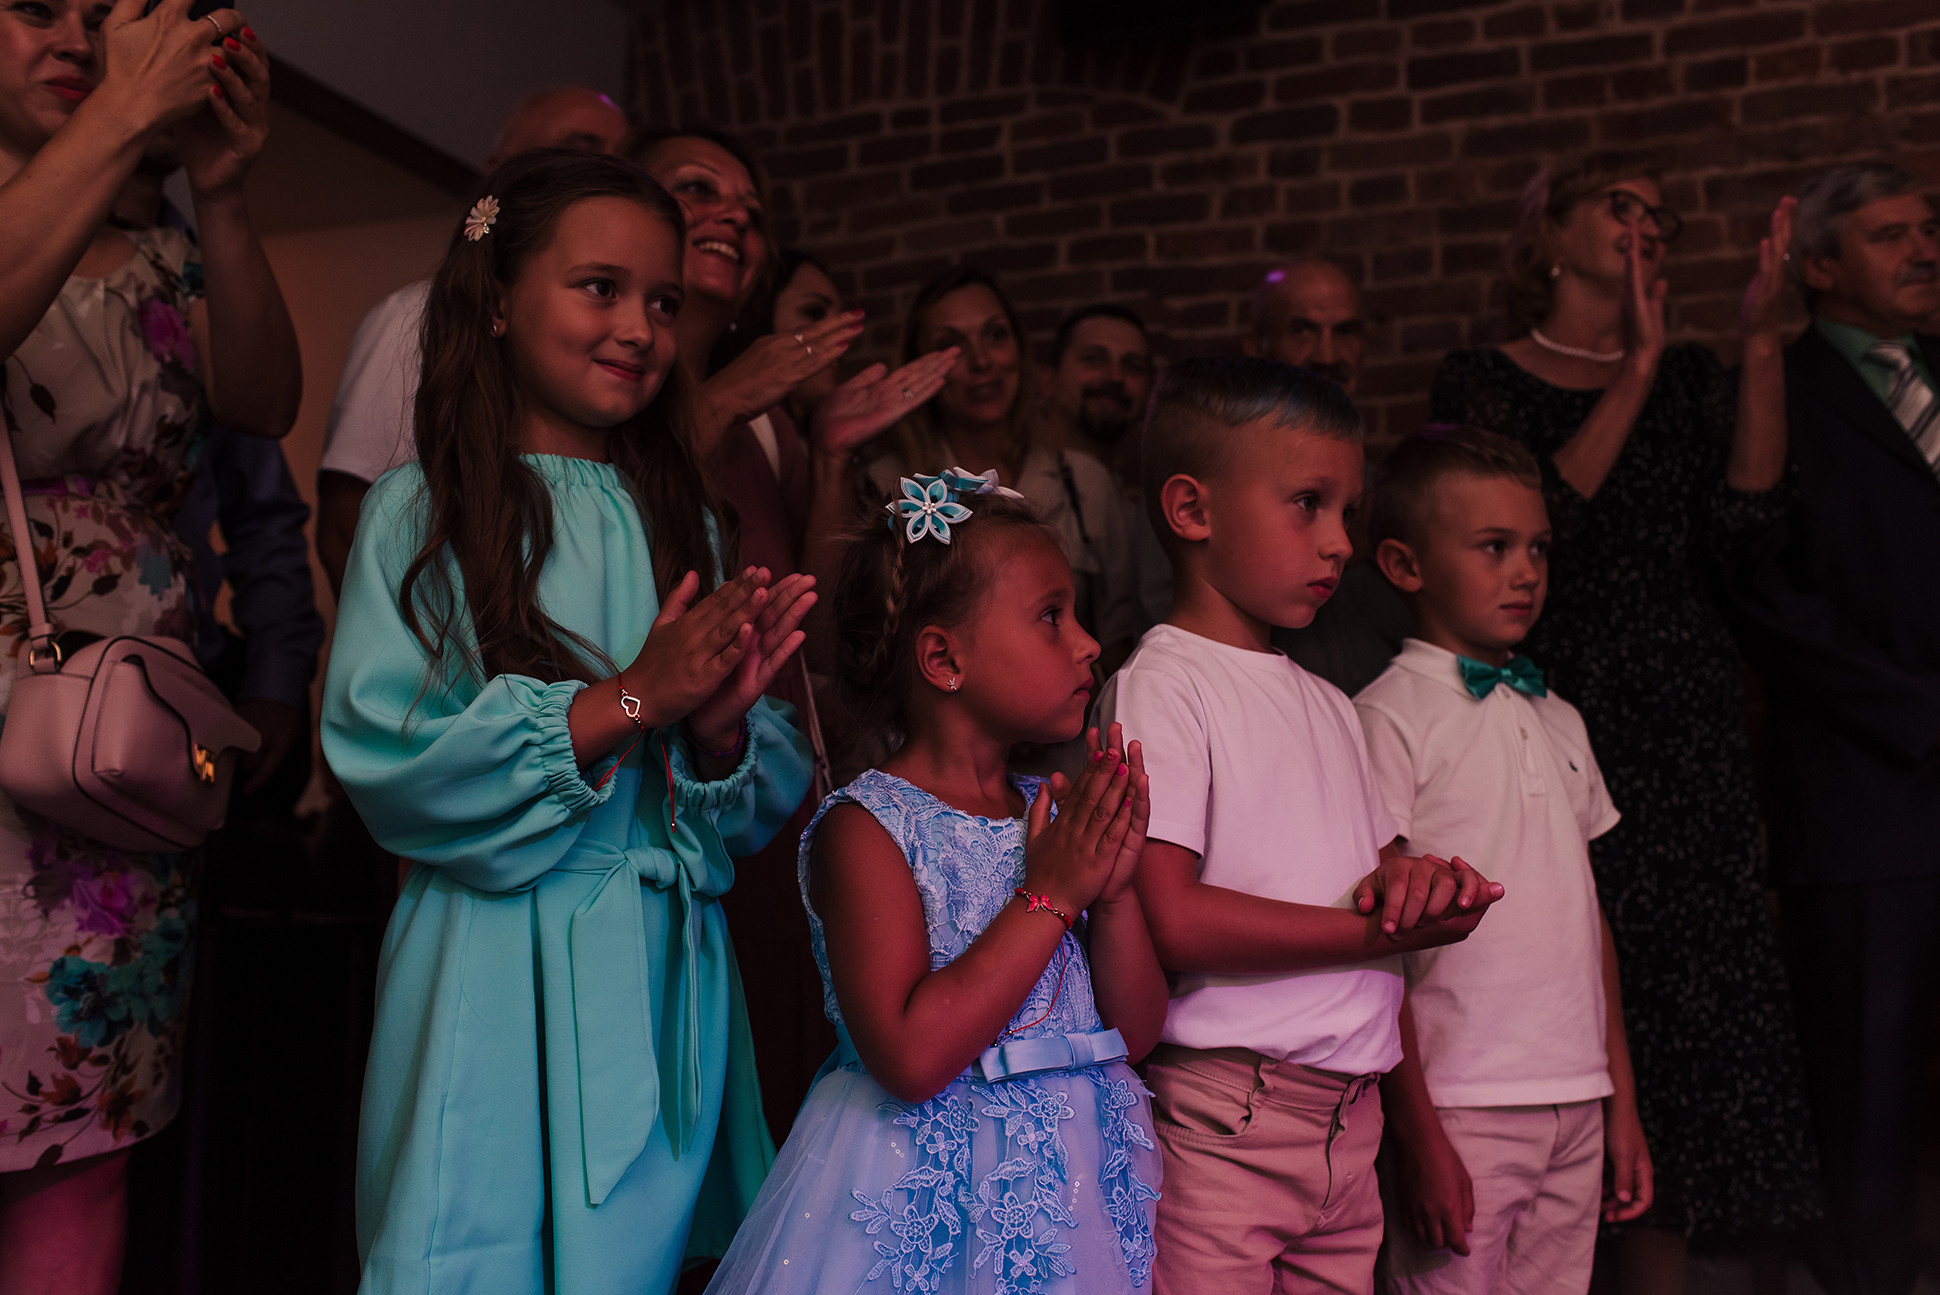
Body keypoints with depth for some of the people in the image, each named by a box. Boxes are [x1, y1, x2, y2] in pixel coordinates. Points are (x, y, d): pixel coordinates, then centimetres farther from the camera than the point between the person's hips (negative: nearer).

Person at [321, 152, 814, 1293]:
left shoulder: (685, 522, 7)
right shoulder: (427, 509, -4)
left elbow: (767, 803, 5)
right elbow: (382, 755, -16)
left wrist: (722, 726, -17)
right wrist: (630, 699, -19)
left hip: (666, 977, 4)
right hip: (496, 977, -3)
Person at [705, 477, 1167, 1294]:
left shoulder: (1054, 812, 4)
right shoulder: (866, 826, -15)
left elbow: (1137, 1030, 5)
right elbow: (910, 1058, -25)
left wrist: (1113, 887, -10)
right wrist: (1049, 897, -20)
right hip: (930, 1196, -6)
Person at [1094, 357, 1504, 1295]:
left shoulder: (1327, 705, 16)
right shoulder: (1159, 685, -10)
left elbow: (1382, 857, 16)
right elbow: (1171, 922, -19)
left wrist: (1406, 881, -8)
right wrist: (1379, 932, -14)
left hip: (1349, 1114, 7)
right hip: (1223, 1121, -7)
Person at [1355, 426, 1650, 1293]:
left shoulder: (1559, 720, 12)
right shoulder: (1387, 719, -9)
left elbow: (1588, 911, 16)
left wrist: (1622, 1101, 15)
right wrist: (1416, 1134, -12)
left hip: (1578, 1103, 6)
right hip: (1464, 1106, -6)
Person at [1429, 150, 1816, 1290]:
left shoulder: (1693, 377, 14)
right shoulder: (1482, 382, 3)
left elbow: (1747, 514, -2)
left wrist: (1763, 343, -6)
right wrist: (1639, 368, -13)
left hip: (1687, 729, 4)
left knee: (1684, 991, 4)